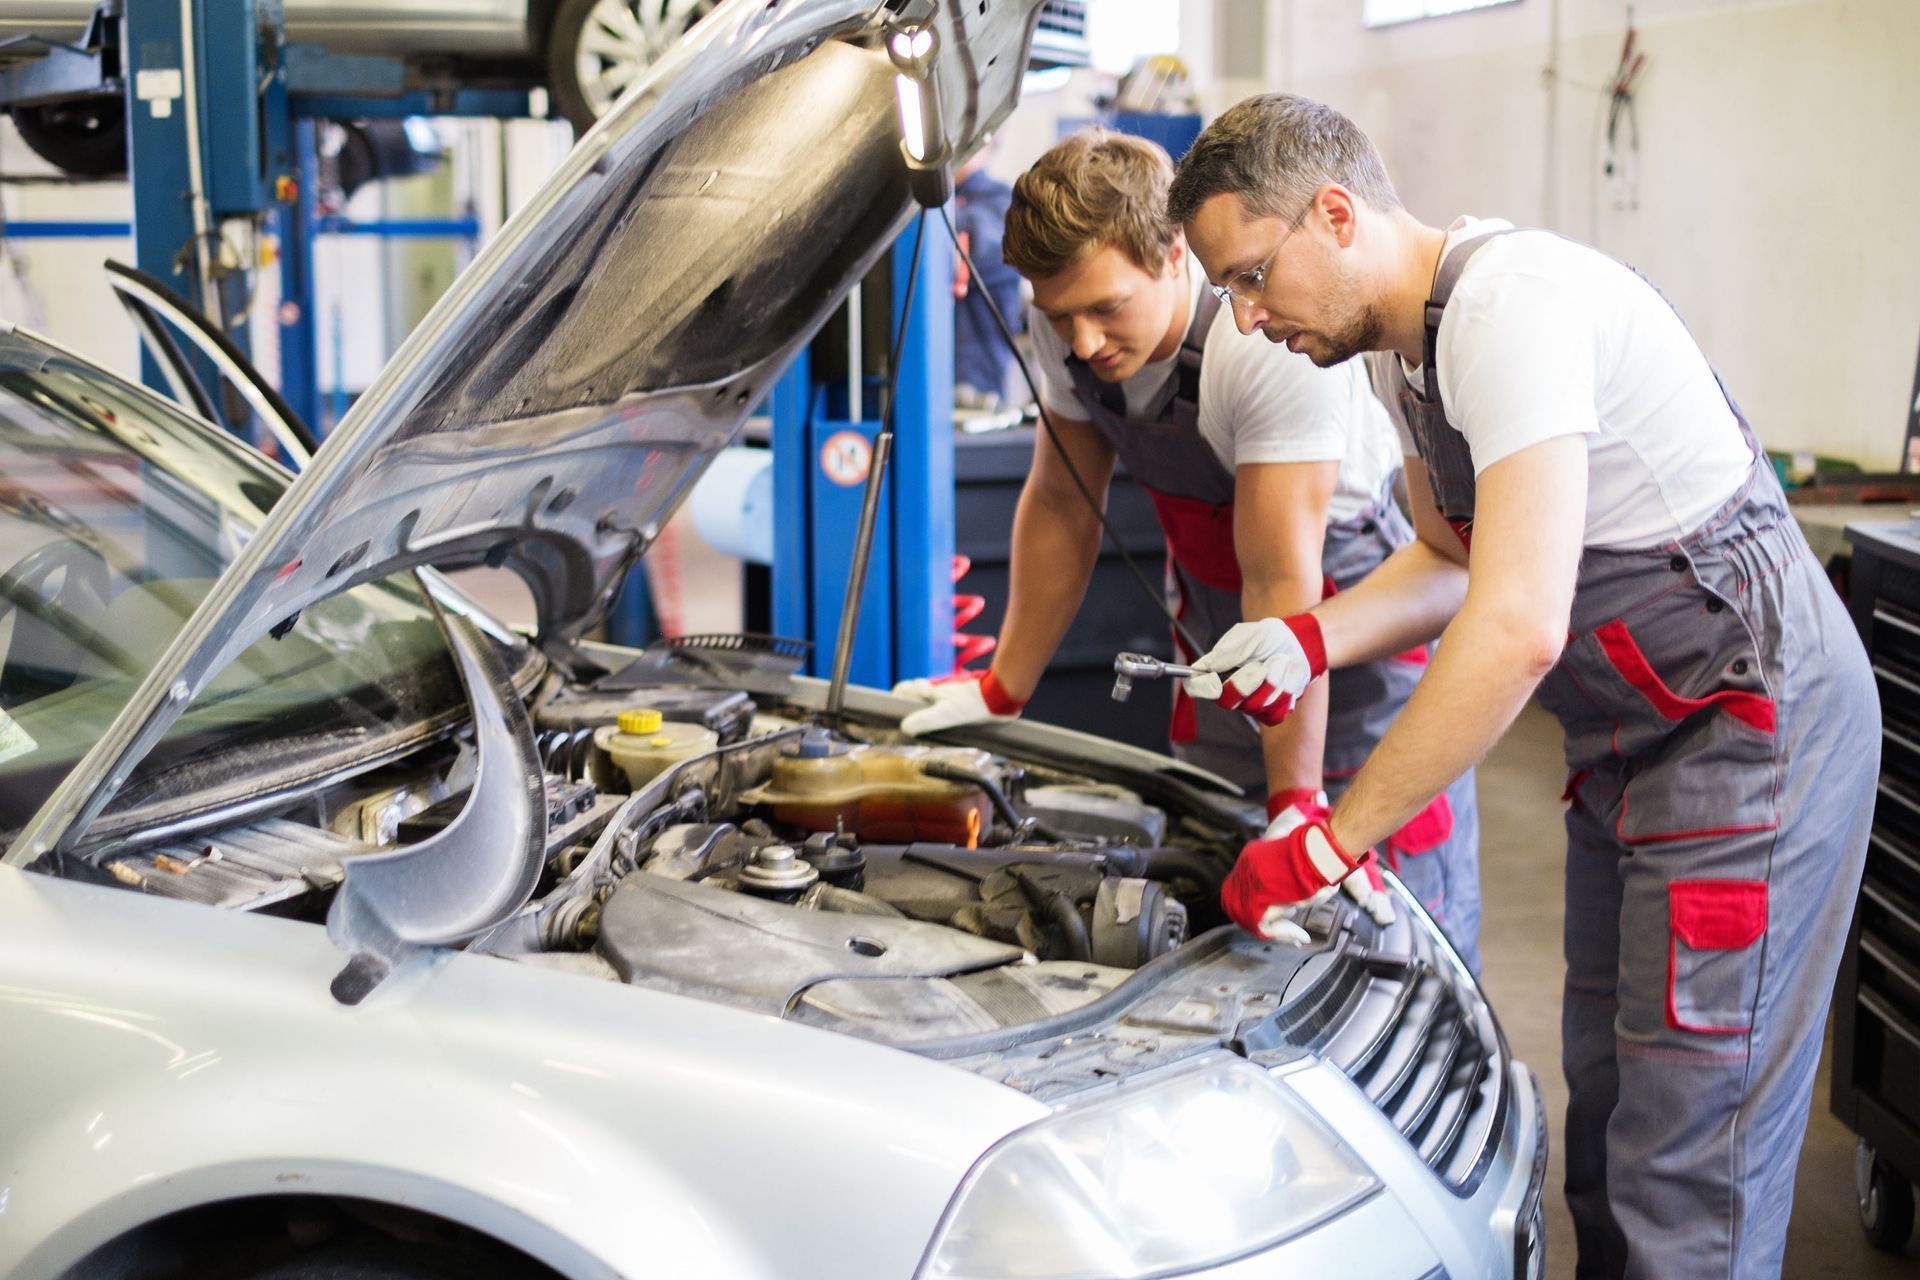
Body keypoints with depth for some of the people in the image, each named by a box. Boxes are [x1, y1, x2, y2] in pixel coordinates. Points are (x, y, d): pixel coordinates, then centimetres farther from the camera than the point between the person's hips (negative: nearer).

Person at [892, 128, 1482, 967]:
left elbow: (1282, 585, -31)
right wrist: (1002, 693, 7)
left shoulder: (1273, 342, -32)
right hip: (1216, 634, 6)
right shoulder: (1071, 322, -12)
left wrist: (1298, 804, -30)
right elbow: (1060, 506, 2)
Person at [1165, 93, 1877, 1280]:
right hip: (1636, 738, 10)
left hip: (1753, 723, -10)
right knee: (1606, 1093, 17)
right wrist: (1312, 640, 0)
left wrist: (1326, 846, -27)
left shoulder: (1512, 302, -24)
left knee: (1687, 1152, -6)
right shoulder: (1416, 340, 8)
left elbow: (1517, 629, -32)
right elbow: (1455, 558, 20)